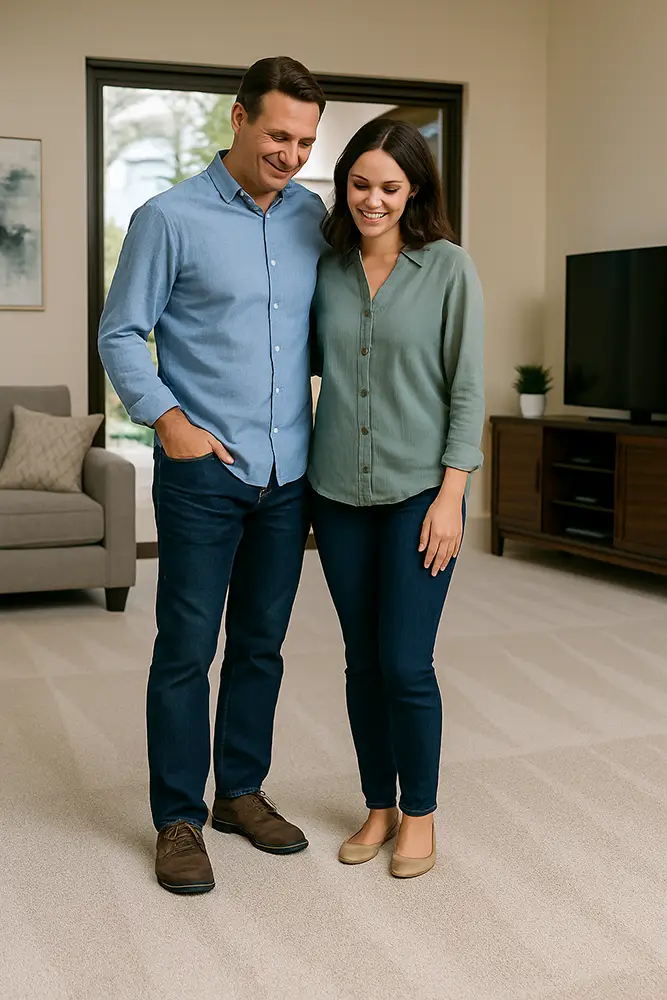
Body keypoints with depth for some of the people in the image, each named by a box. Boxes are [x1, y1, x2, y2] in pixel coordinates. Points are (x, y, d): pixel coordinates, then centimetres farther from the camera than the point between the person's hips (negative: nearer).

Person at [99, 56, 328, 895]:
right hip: (202, 473, -4)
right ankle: (178, 819, 15)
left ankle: (241, 792, 29)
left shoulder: (312, 218, 7)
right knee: (186, 650, 2)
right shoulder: (169, 219, -6)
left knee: (261, 645, 14)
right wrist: (168, 419, -14)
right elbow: (120, 335, -3)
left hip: (287, 476, 5)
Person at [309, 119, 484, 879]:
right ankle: (379, 806, 27)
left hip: (418, 493, -4)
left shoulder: (448, 269, -5)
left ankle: (420, 813, 18)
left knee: (405, 664, -3)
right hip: (338, 494, 4)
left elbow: (466, 388, -6)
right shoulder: (327, 268, 5)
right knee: (362, 660, 11)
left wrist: (451, 495, -11)